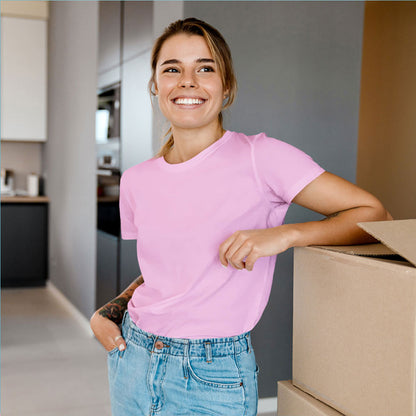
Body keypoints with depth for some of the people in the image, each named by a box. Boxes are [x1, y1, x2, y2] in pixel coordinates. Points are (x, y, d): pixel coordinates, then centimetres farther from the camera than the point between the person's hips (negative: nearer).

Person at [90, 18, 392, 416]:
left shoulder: (261, 157, -12)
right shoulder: (136, 181, 3)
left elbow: (375, 215, -12)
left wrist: (284, 234, -24)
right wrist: (109, 311, 1)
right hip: (131, 362, 5)